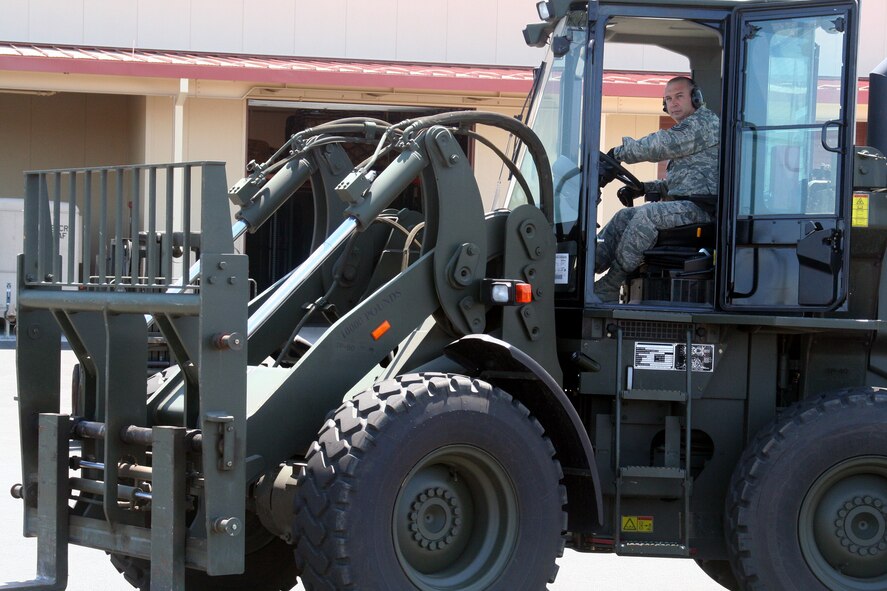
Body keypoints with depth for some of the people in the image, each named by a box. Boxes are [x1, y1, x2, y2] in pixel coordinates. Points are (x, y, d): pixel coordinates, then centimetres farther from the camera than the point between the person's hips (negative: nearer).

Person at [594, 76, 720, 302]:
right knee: (624, 216, 4)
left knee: (646, 214, -29)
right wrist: (643, 188, 15)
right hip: (684, 204, 11)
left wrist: (619, 152, -4)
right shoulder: (687, 130, 28)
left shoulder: (703, 123, -6)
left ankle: (609, 287, -28)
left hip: (698, 207, -11)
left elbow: (660, 145, -16)